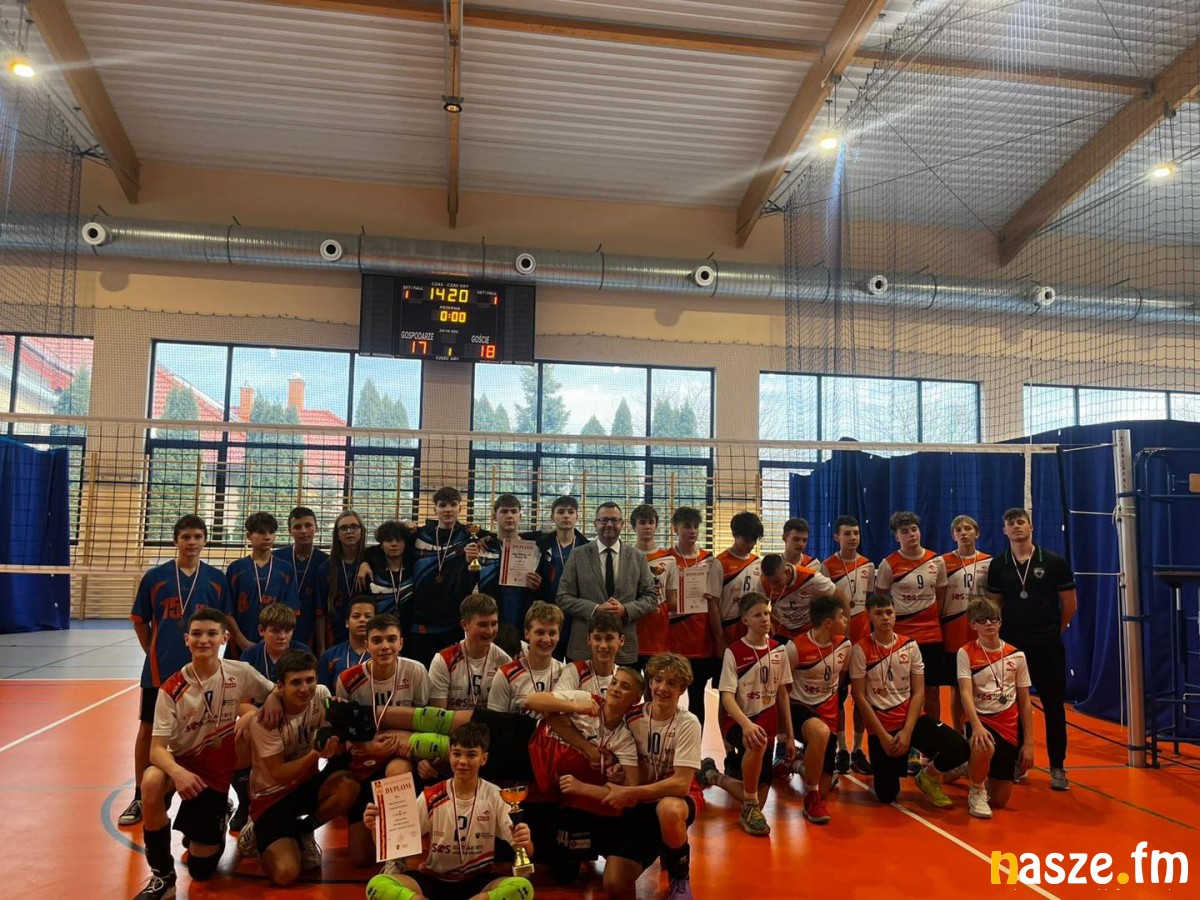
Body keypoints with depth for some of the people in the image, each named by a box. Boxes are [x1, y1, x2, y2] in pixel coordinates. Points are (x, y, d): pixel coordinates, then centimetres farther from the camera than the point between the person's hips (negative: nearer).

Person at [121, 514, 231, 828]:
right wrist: (154, 653, 4)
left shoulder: (216, 578, -1)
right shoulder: (155, 577, -2)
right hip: (160, 669, 0)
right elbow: (139, 621, 6)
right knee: (148, 728, 8)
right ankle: (140, 797, 22)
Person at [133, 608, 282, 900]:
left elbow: (275, 690, 3)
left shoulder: (240, 673, -13)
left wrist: (273, 699, -22)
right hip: (181, 763, 0)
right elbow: (157, 747, -19)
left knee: (201, 869, 1)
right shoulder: (172, 689, -15)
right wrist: (177, 772, -40)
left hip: (217, 774, 0)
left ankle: (219, 814, 35)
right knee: (151, 781, -38)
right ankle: (162, 874, -17)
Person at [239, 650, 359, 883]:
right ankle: (259, 834, 13)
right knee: (284, 874, -22)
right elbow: (279, 775, -22)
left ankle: (303, 832, 1)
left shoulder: (321, 695, -11)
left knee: (349, 785, -29)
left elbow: (336, 739, -4)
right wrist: (315, 755, -37)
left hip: (307, 781, 4)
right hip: (273, 794, -4)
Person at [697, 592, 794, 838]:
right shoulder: (734, 652, -12)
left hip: (768, 723, 5)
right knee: (757, 742, -41)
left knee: (759, 799, 0)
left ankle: (713, 775, 27)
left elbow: (782, 694, 10)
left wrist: (789, 735, 8)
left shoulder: (778, 650, 3)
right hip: (738, 722, -5)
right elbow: (727, 697, -18)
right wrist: (746, 724, -35)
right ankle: (751, 808, -18)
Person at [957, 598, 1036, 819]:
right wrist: (976, 725, -32)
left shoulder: (1016, 656, 3)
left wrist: (1028, 743, 3)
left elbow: (1025, 702, 6)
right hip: (980, 720, -3)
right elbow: (966, 693, -16)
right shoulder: (966, 653, -6)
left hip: (1010, 726, 3)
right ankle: (977, 792, -8)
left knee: (1000, 800, 2)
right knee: (985, 747, -40)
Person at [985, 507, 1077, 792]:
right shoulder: (998, 565, 4)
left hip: (1047, 645, -2)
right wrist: (1006, 631, 7)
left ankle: (1057, 767, 13)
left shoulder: (1054, 562, -2)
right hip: (1010, 644, 2)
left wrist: (1053, 633, 9)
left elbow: (1069, 605, 3)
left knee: (1053, 706, 3)